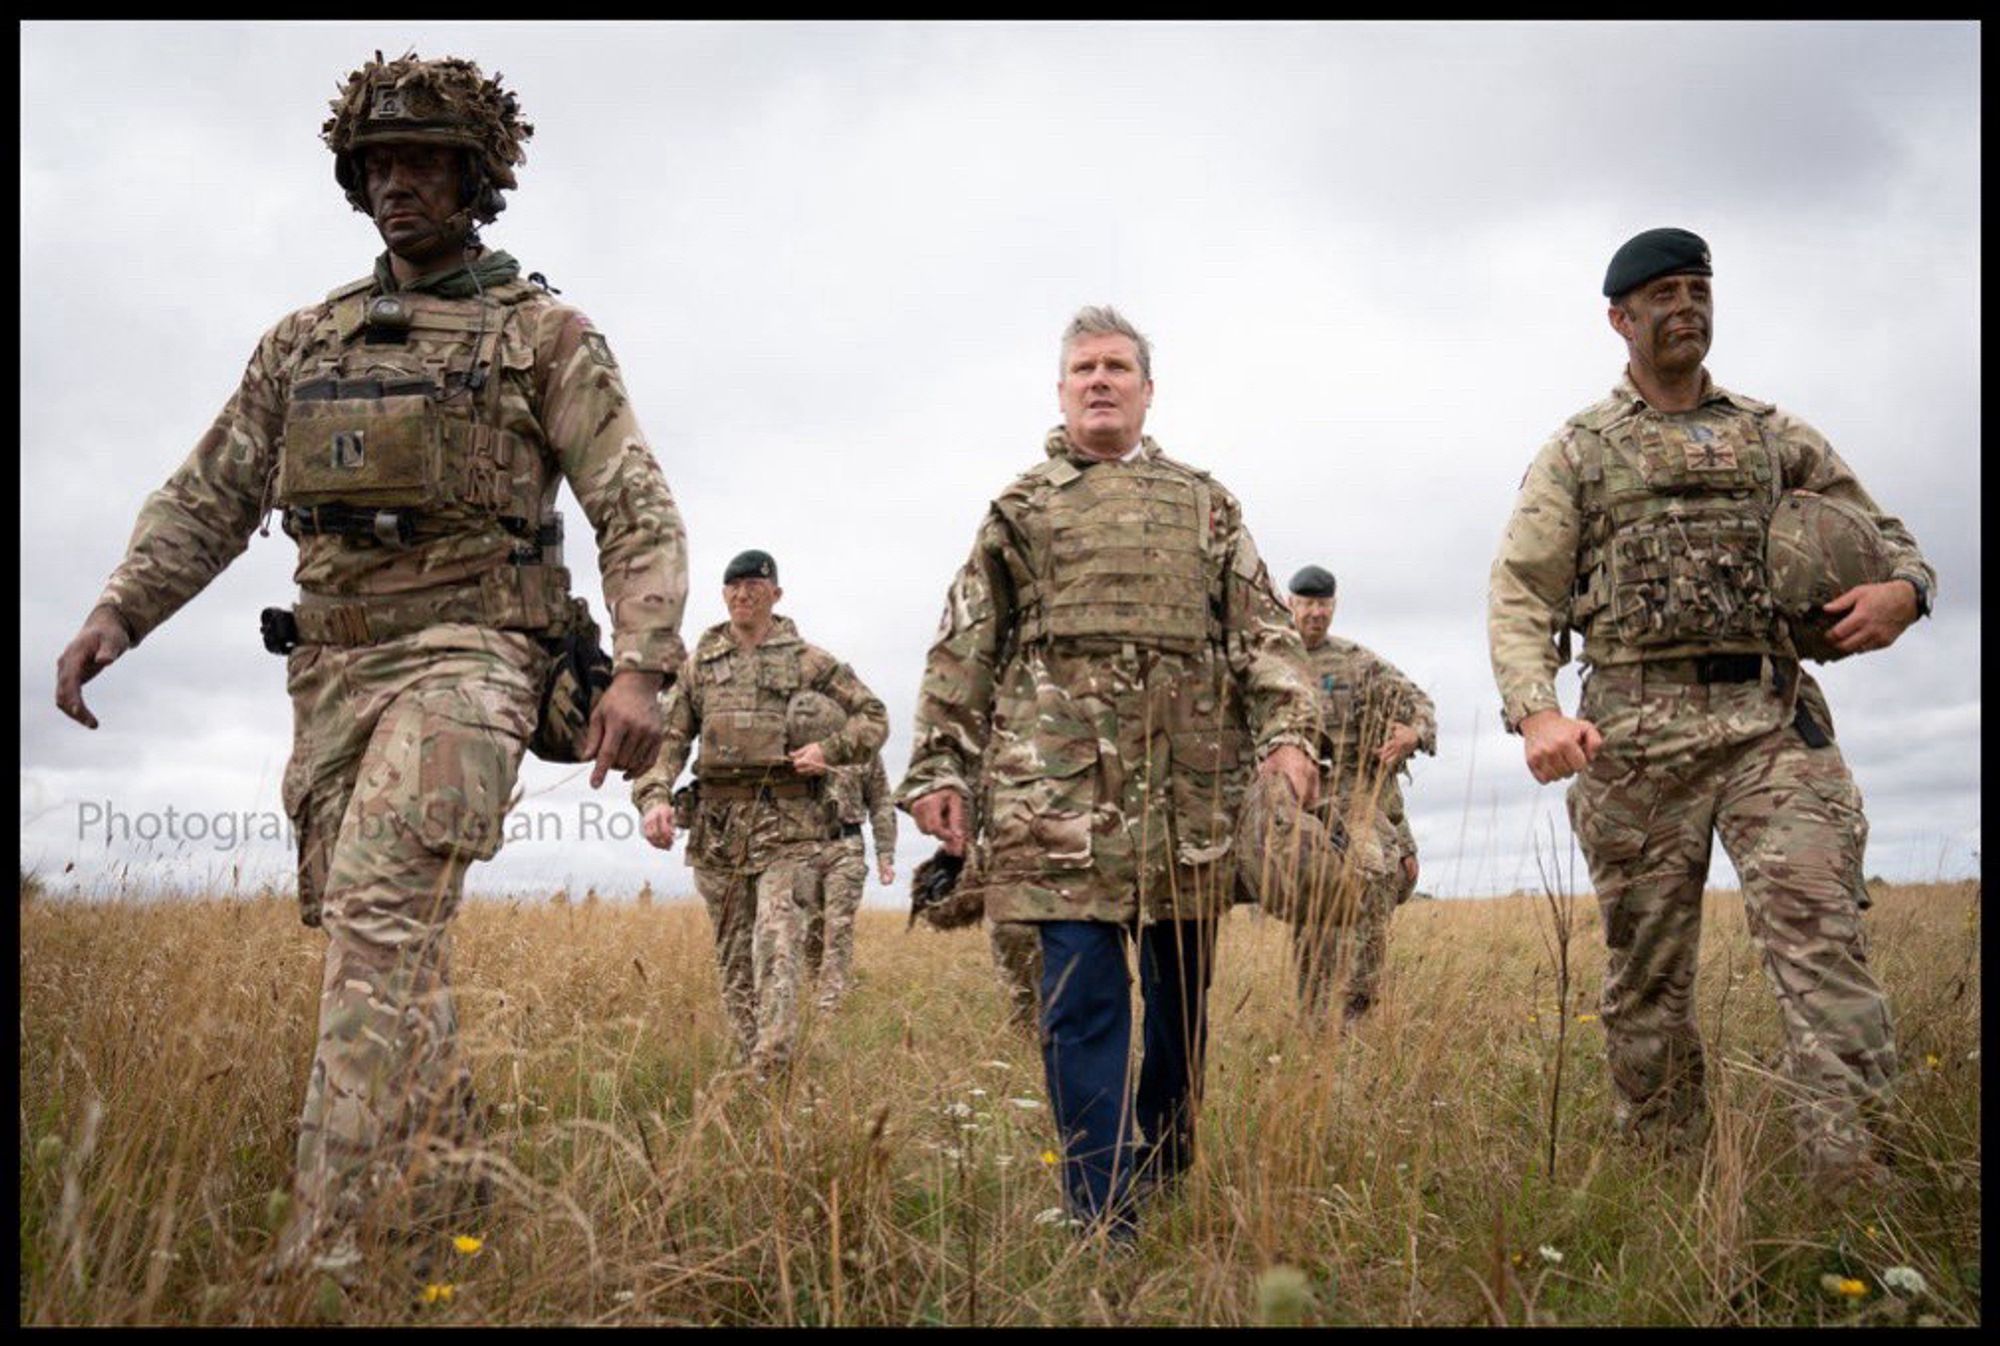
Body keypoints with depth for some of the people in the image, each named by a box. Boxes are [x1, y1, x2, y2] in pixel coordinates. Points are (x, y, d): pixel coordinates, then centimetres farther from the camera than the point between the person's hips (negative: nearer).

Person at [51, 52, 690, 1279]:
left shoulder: (546, 336, 3)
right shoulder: (302, 345, 17)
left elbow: (639, 512, -5)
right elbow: (208, 500, 17)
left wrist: (642, 667, -20)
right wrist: (117, 614, 0)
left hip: (468, 658, -6)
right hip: (334, 671, 6)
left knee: (380, 918, -21)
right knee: (390, 948, 8)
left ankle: (325, 1251, -21)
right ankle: (443, 1210, 22)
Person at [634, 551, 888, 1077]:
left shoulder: (807, 660, 6)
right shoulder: (699, 664, 13)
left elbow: (873, 716, 10)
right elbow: (668, 738, 7)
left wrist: (830, 751, -8)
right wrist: (654, 798, -10)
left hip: (786, 822, -3)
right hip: (717, 824, 4)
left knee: (778, 946, -16)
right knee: (733, 955, 8)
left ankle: (770, 1072, -19)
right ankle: (747, 1064, 18)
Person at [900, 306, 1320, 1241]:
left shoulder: (1204, 504, 20)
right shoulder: (1019, 507, 17)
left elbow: (1262, 631, 12)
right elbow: (964, 652, 12)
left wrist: (1286, 732, -4)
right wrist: (937, 768, 3)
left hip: (1190, 781, 2)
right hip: (1059, 778, -2)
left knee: (1184, 984, 9)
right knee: (1081, 993, -7)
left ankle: (1170, 1170, 27)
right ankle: (1104, 1217, -2)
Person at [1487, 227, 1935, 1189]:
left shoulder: (1777, 436, 18)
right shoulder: (1575, 452, 11)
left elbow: (1885, 533, 22)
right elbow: (1520, 596, 2)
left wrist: (1903, 590, -4)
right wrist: (1536, 712, -16)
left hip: (1773, 717, 1)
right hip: (1637, 733, -1)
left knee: (1822, 936, -13)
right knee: (1645, 975, 4)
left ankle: (1866, 1189, -14)